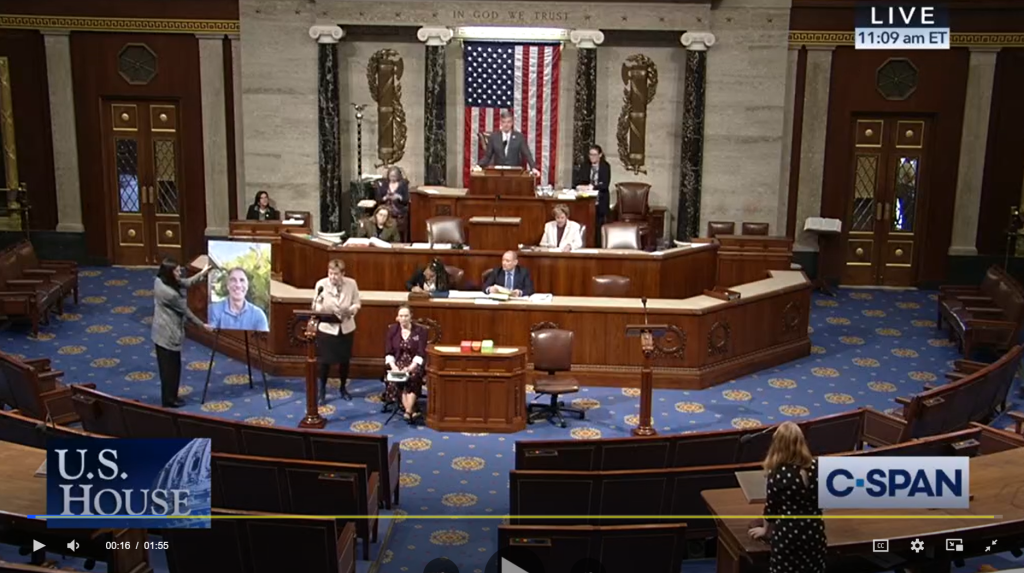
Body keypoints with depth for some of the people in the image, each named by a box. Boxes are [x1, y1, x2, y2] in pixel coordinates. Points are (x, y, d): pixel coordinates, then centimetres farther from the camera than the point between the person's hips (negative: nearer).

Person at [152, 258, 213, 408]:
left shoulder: (159, 281, -2)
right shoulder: (170, 293, -27)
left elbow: (187, 283, 9)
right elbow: (186, 311, -14)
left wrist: (203, 272, 10)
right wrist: (203, 325, -2)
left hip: (161, 332, 9)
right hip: (168, 334, -9)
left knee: (167, 366, 19)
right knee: (171, 367, 6)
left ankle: (169, 397, 31)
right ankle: (169, 400, 18)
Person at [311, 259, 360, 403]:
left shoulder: (351, 284, -8)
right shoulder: (321, 284, -13)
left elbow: (357, 303, 2)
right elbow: (315, 307, -8)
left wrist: (352, 310, -20)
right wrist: (319, 306, -32)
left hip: (346, 328, 2)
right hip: (326, 328, -2)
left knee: (344, 359, 13)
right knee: (325, 360, 2)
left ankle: (343, 388, 33)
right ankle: (322, 391, 18)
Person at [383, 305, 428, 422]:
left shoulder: (420, 331, 2)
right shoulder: (392, 330, 9)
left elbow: (421, 353, -5)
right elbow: (388, 353, 7)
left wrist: (410, 367, -20)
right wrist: (393, 366, -13)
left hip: (413, 364, -1)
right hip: (397, 363, 2)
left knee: (413, 377, -35)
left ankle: (408, 411, -40)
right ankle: (412, 411, -37)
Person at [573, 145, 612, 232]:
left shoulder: (605, 166, -1)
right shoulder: (585, 166, 10)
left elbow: (605, 184, -12)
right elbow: (576, 181, 3)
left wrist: (592, 187, -25)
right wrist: (580, 186, -19)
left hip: (601, 200, -3)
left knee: (599, 225, -9)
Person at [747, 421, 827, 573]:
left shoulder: (778, 473, -16)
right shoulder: (815, 467, -4)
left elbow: (771, 507, -6)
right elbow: (819, 501, 8)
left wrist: (765, 530, 12)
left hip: (787, 533, -4)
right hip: (814, 531, 4)